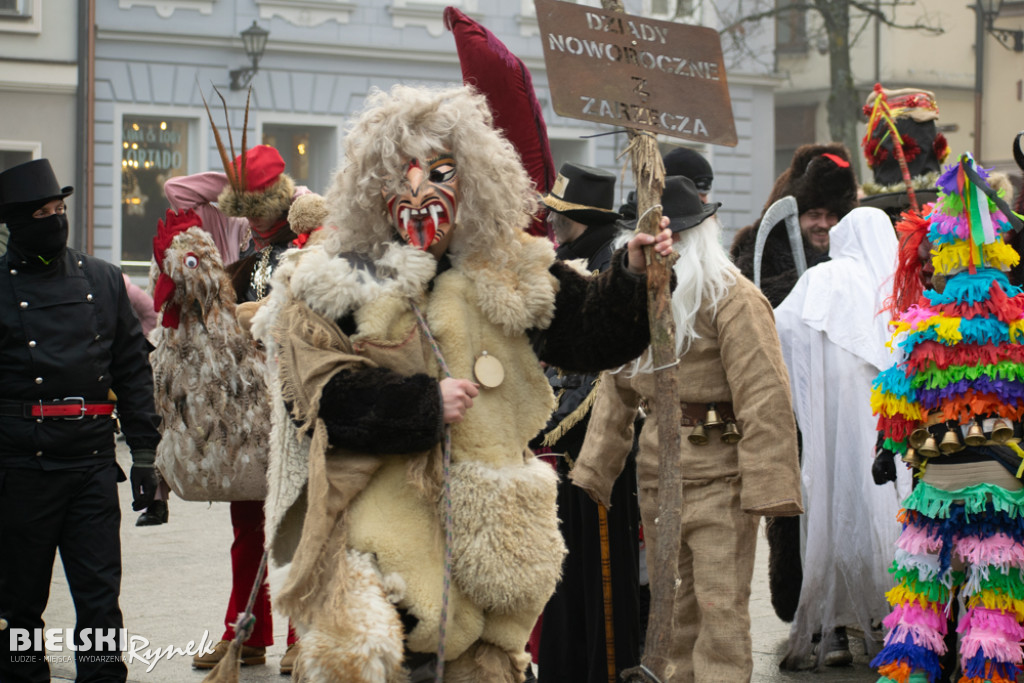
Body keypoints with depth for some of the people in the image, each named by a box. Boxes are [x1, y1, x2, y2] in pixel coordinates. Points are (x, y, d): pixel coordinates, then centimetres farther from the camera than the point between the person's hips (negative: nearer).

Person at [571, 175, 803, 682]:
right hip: (657, 472, 7)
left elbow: (765, 396, -16)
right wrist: (592, 470, 11)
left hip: (719, 476, -7)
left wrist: (766, 485, -22)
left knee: (720, 607, -8)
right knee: (672, 606, 14)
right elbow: (616, 391, 17)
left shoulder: (732, 299, -11)